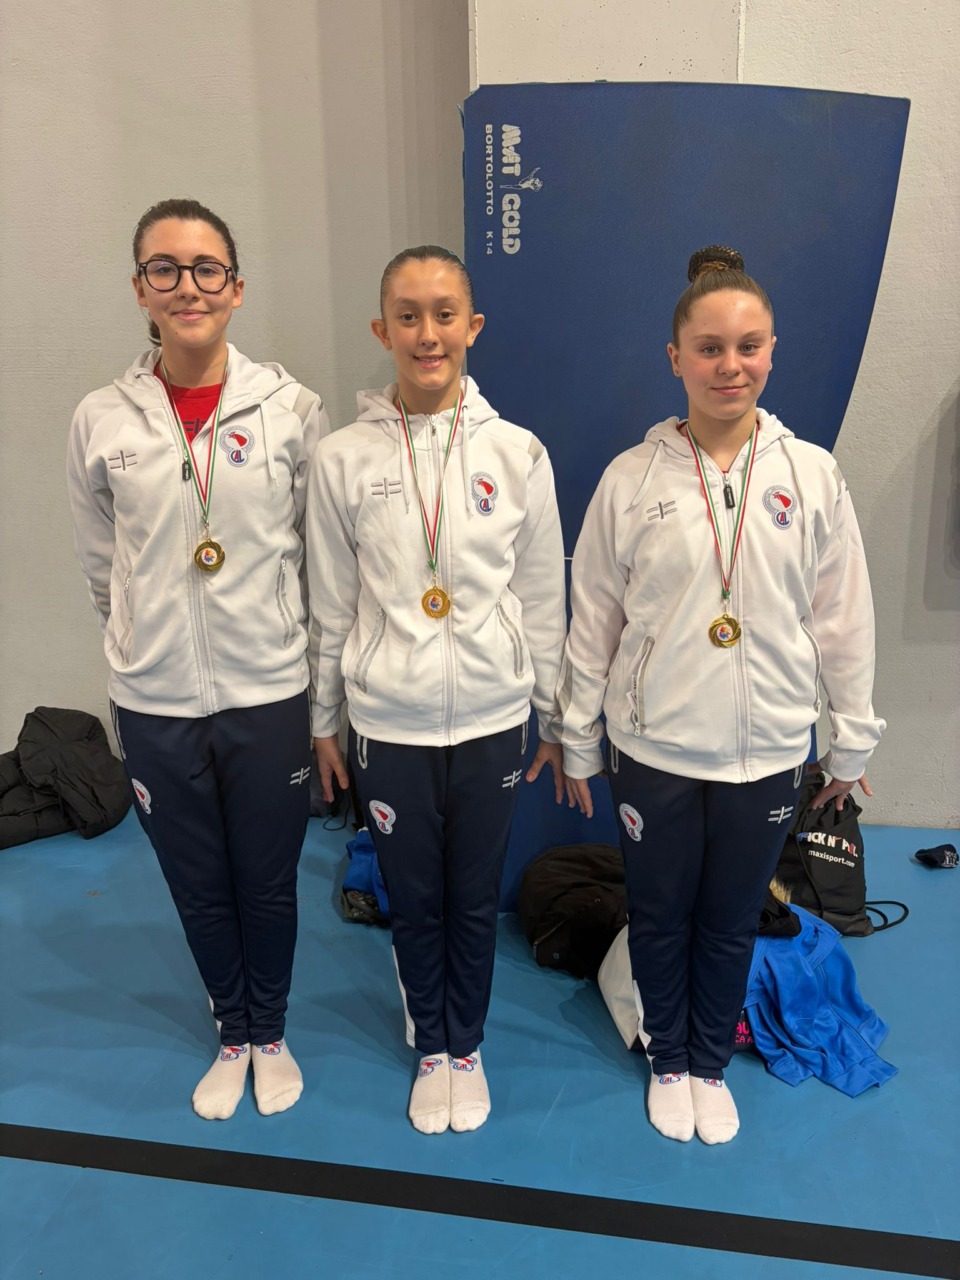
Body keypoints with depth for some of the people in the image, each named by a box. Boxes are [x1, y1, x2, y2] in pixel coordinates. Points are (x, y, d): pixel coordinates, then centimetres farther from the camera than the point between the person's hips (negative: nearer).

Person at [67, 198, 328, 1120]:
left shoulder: (291, 409, -6)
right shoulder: (101, 421, -2)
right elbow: (100, 564, 10)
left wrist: (278, 637, 6)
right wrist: (146, 641, 12)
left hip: (269, 696, -1)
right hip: (155, 705, 2)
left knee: (268, 886, 15)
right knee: (200, 893, 18)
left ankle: (270, 1035, 42)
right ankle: (232, 1037, 44)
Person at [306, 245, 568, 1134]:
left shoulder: (518, 454, -4)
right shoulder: (342, 460, -5)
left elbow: (543, 600, 2)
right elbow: (331, 606, 2)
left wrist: (554, 721, 6)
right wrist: (323, 723, 7)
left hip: (492, 719, 0)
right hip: (387, 723, 0)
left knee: (476, 900, 16)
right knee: (414, 900, 16)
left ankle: (467, 1046, 42)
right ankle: (430, 1049, 42)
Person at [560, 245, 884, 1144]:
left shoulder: (811, 474, -3)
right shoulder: (632, 478, -6)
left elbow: (843, 619, 3)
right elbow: (593, 620, -1)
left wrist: (852, 741, 7)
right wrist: (578, 741, 3)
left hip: (768, 751, 1)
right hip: (654, 750, -1)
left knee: (731, 924, 18)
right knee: (660, 918, 16)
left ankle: (711, 1064, 43)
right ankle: (667, 1062, 43)